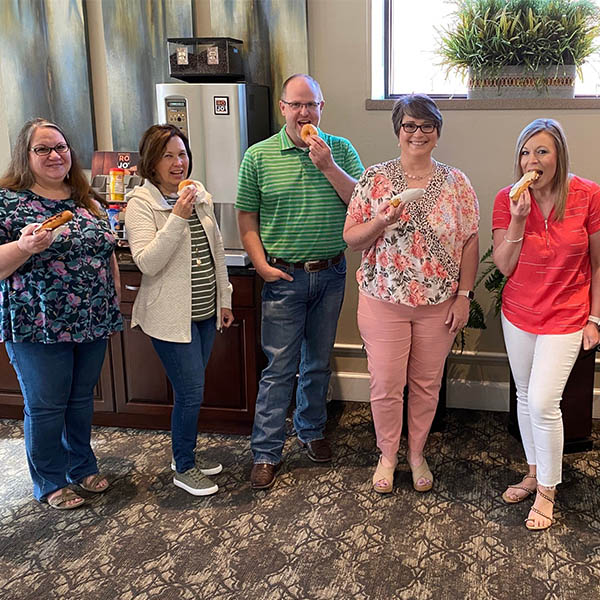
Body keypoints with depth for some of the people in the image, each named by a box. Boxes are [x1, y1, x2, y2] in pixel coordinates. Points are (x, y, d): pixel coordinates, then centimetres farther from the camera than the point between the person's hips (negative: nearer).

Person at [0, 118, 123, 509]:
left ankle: (82, 465, 37)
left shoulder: (88, 200, 9)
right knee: (46, 406, 8)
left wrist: (115, 307, 13)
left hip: (93, 323, 5)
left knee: (82, 397, 18)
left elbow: (108, 253, 15)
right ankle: (50, 483, 26)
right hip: (39, 327, -5)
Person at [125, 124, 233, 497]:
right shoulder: (141, 203, -12)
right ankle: (183, 469, 18)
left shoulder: (200, 194, 7)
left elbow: (217, 250, 14)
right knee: (191, 392, -2)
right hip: (172, 315, -6)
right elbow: (147, 262, -22)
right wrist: (177, 218, -28)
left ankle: (187, 454, 35)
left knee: (192, 389, 16)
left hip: (205, 312, 6)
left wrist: (224, 299, 15)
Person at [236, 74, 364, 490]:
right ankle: (266, 452, 12)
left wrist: (328, 166, -17)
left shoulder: (341, 150, 2)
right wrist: (262, 265, -9)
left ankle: (311, 430, 34)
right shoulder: (259, 156, -2)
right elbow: (247, 218, 1)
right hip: (284, 277, -2)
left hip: (331, 273, 3)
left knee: (319, 361, 15)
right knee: (279, 367, 0)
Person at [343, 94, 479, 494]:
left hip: (438, 303, 1)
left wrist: (464, 295, -2)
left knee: (427, 383, 12)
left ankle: (417, 453, 34)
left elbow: (470, 242, 2)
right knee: (386, 385, 4)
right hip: (384, 300, -1)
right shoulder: (375, 179, -2)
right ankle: (387, 455, 28)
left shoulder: (457, 183, 1)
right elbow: (351, 238, -3)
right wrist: (382, 221, -21)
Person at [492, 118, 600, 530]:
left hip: (566, 318, -3)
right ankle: (534, 472, 35)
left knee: (543, 402, -9)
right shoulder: (508, 199, -7)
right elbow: (504, 267, -8)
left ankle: (547, 492, 13)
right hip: (518, 314, 3)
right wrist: (518, 220, -21)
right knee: (525, 396, 14)